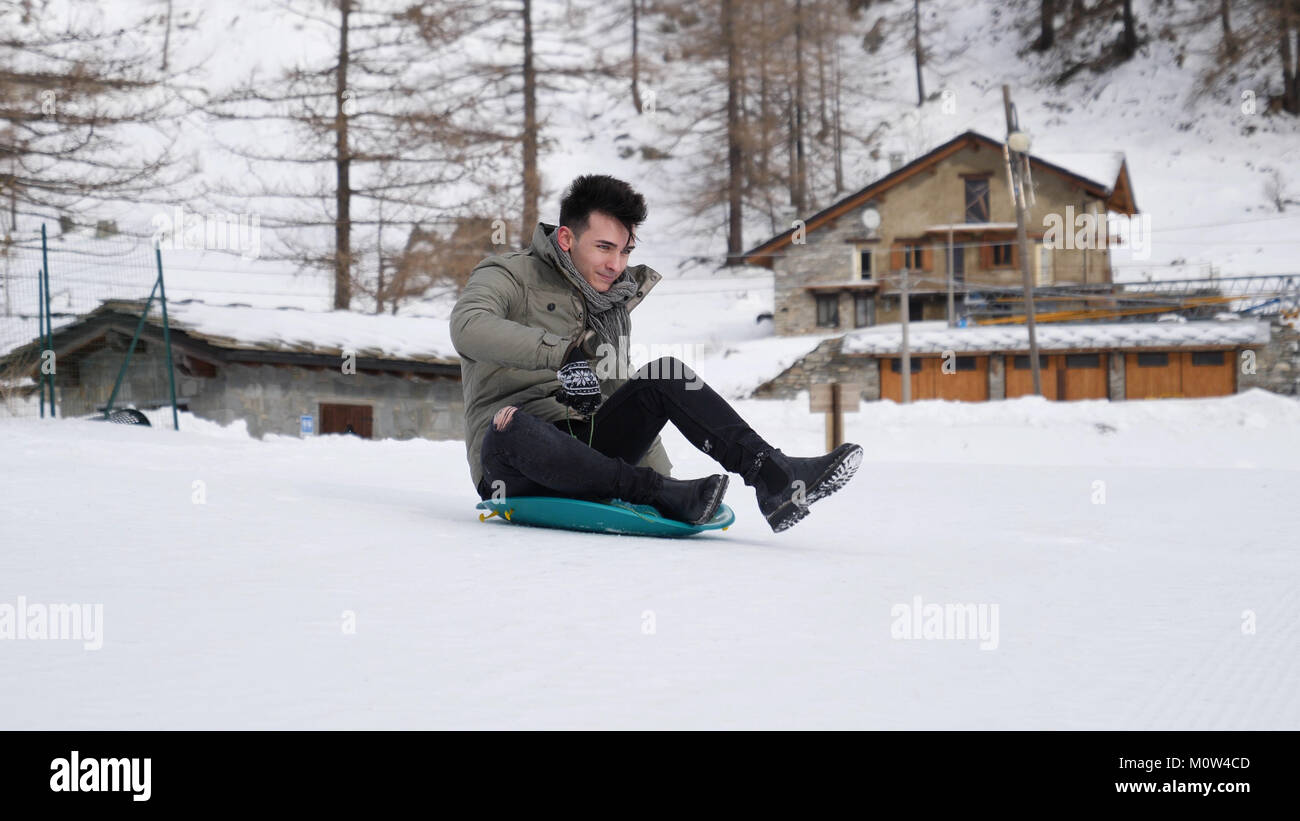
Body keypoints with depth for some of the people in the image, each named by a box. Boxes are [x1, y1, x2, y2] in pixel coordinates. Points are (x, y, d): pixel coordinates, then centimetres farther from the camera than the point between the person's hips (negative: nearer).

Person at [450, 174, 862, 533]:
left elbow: (628, 404, 21)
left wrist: (661, 474, 6)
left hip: (584, 451, 6)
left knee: (666, 377, -12)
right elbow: (468, 327, -25)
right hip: (511, 464, -5)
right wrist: (563, 353, -35)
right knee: (509, 423, -40)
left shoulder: (612, 307, 18)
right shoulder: (507, 275, -2)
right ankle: (662, 493, -36)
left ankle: (773, 474, -24)